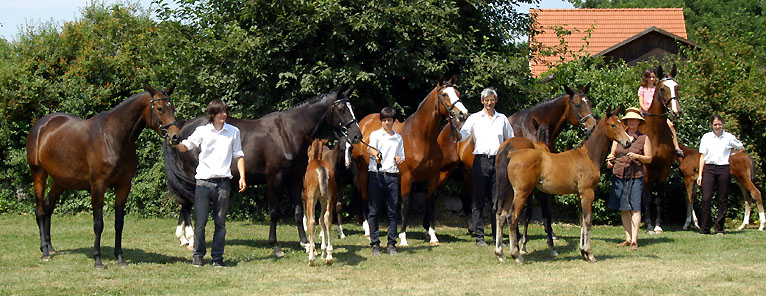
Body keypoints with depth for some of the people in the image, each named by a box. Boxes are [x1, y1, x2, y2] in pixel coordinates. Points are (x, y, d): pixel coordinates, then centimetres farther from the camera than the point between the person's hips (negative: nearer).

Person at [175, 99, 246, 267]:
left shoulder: (233, 132, 10)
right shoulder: (202, 131, 5)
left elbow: (238, 155, 14)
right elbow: (185, 147, 1)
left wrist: (242, 177, 5)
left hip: (223, 182, 1)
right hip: (204, 181, -1)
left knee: (220, 222, 4)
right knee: (200, 221, -2)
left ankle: (217, 256, 12)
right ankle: (198, 255, 12)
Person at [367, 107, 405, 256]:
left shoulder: (398, 138, 16)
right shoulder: (375, 135, 3)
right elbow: (370, 148, -18)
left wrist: (399, 160, -1)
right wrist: (376, 154, -41)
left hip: (392, 176, 3)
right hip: (376, 175, -3)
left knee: (393, 211, 2)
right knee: (374, 211, -1)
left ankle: (391, 244, 8)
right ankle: (375, 244, 5)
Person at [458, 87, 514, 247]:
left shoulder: (502, 119, 13)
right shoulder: (475, 118, 6)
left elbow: (511, 140, 19)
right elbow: (462, 135, -5)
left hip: (498, 161, 2)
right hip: (481, 160, -2)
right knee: (479, 199, -2)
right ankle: (479, 236, 0)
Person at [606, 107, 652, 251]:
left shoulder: (644, 138, 4)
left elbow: (649, 158, 3)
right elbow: (613, 153, 18)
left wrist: (637, 156, -15)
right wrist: (609, 159, -4)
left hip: (636, 176, -3)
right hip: (619, 175, 3)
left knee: (635, 208, -10)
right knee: (623, 209, 5)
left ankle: (634, 240, -12)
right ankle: (628, 238, 12)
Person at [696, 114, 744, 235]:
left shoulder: (729, 137, 5)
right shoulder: (706, 137, 7)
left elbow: (740, 148, 21)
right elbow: (702, 156, 7)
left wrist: (731, 155, 7)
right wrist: (700, 174, 3)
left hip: (724, 169, 0)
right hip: (709, 169, 0)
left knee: (723, 200, 2)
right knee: (706, 199, -8)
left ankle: (719, 228, 10)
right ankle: (704, 228, -3)